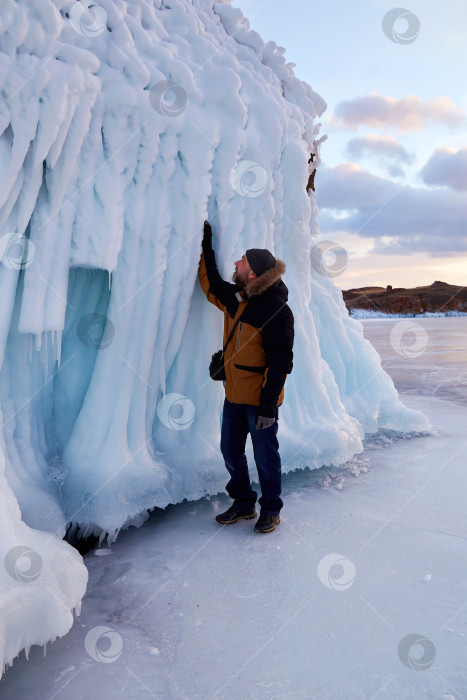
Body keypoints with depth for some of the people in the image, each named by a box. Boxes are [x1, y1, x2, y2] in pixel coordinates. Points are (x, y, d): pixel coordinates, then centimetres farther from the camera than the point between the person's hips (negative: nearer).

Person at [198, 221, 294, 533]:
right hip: (234, 395, 8)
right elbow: (210, 283, 25)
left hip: (259, 399, -8)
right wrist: (206, 244, 23)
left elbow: (280, 363, -19)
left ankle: (271, 510, 27)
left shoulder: (277, 311, -18)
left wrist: (268, 405, -22)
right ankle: (243, 504, 35)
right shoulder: (235, 298, 5)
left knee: (265, 456, 7)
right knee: (231, 452, 16)